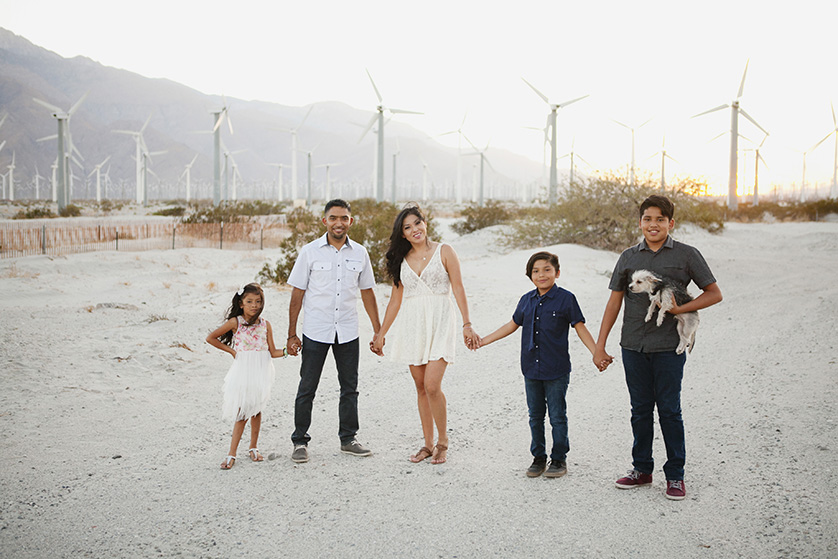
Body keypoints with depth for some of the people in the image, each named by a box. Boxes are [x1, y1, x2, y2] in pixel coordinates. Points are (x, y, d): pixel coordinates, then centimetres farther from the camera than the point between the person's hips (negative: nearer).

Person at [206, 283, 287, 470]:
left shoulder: (265, 324, 4)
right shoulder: (235, 322, -4)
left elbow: (272, 352, 5)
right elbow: (210, 338, 2)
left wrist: (286, 351, -13)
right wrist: (231, 350, 1)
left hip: (260, 372, 3)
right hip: (242, 370, -3)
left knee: (256, 410, 9)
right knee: (242, 412, -5)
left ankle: (253, 447, 25)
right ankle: (232, 454, 2)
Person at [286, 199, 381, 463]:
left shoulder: (359, 253, 4)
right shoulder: (310, 251, -4)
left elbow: (367, 293, 11)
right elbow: (297, 295, -2)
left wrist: (378, 331, 9)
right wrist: (292, 334, -5)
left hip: (348, 332, 3)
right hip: (316, 331, -3)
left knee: (349, 387, 10)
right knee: (307, 388, 2)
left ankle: (348, 439, 22)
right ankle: (300, 442, 12)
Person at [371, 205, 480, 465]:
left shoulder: (443, 252, 0)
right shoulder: (401, 260, 11)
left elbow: (458, 289, -3)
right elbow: (396, 299, 15)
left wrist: (467, 325, -11)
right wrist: (381, 333, 14)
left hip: (439, 321, -4)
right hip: (412, 324, 4)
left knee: (432, 385, -13)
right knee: (421, 387, 6)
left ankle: (443, 442, 4)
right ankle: (428, 444, 16)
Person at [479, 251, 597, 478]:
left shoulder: (565, 299, -6)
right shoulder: (526, 301, 7)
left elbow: (580, 328, -4)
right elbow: (512, 325, 18)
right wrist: (482, 341, 19)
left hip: (556, 370, -4)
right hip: (531, 369, 4)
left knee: (557, 417, 4)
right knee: (535, 416, 12)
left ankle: (559, 459, 18)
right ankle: (538, 457, 24)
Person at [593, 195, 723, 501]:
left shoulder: (686, 255, 1)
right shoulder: (629, 257, 9)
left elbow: (714, 294, 3)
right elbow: (614, 302, 10)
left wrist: (681, 308, -13)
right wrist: (599, 346, 6)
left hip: (669, 346, -3)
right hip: (633, 346, 3)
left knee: (669, 410, 1)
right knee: (640, 409, 10)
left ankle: (675, 475, 13)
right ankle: (642, 469, 23)